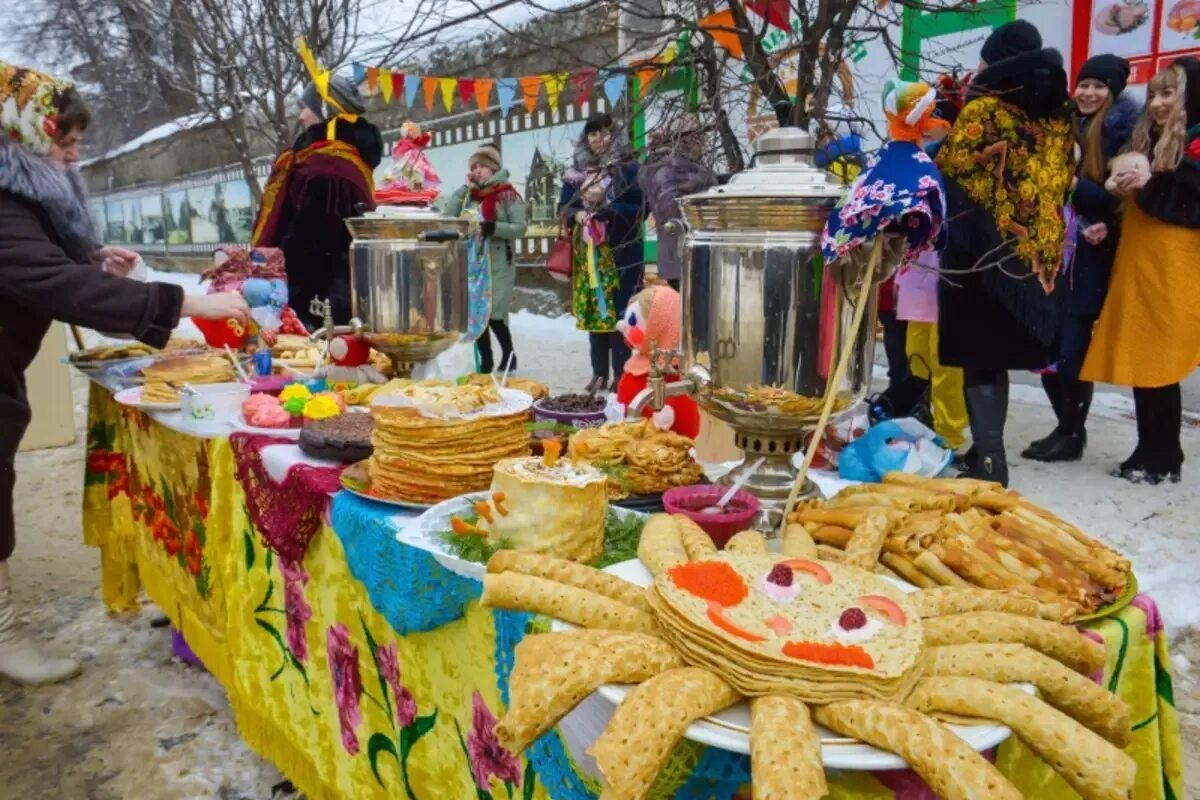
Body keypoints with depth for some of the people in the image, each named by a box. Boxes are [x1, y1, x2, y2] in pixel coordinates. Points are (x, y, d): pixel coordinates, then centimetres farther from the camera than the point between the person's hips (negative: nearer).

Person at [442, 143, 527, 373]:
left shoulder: (507, 194, -4)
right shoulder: (468, 195, 12)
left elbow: (520, 228, -9)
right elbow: (447, 216, 1)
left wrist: (494, 227, -23)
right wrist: (465, 188, 0)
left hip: (497, 266, -6)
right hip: (471, 265, 6)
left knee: (493, 315, -9)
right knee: (475, 314, 7)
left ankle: (508, 356, 13)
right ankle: (485, 361, 18)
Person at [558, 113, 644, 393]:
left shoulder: (628, 169, -2)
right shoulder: (576, 171, 11)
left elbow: (640, 208, -8)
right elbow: (564, 207, 13)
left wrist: (603, 207, -16)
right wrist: (577, 215, -9)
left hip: (621, 252, -4)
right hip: (588, 252, 4)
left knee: (620, 310, -5)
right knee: (592, 310, 7)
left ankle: (621, 373, 2)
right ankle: (600, 372, 15)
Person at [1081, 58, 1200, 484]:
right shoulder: (1149, 141, 19)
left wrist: (1151, 187, -17)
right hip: (1137, 266, 8)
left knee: (1159, 364, -4)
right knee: (1140, 363, 9)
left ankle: (1163, 458, 8)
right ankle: (1150, 453, 18)